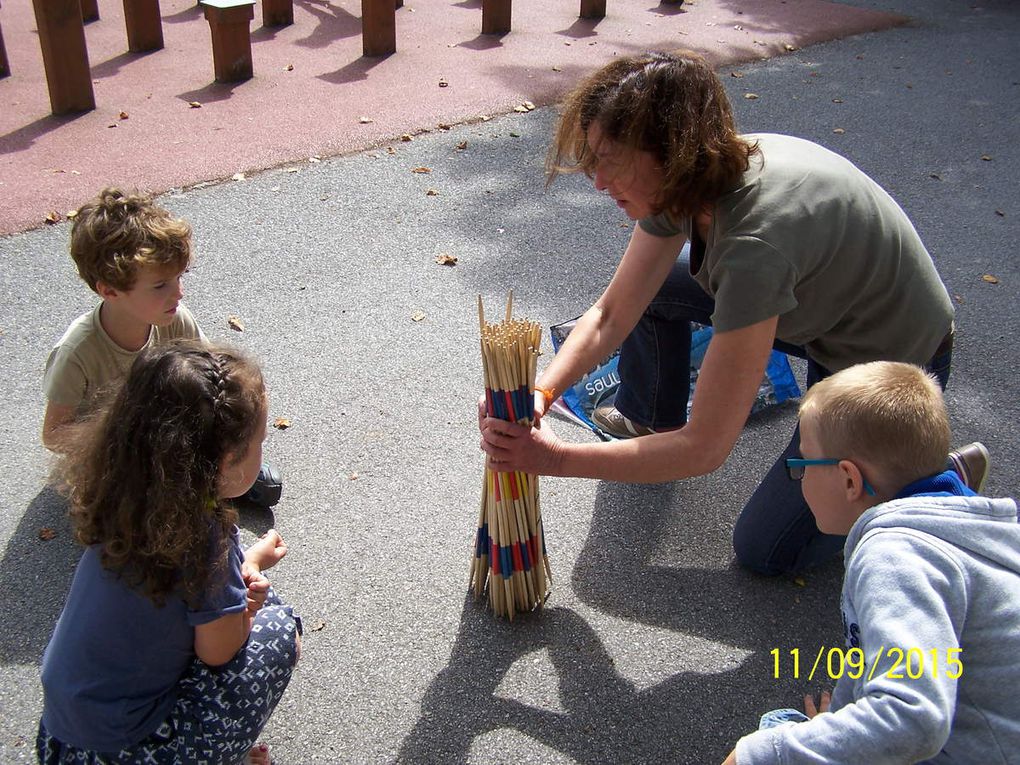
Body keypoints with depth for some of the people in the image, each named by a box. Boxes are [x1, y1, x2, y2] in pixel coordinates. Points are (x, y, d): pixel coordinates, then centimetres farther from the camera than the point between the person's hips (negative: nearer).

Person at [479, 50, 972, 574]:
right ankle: (651, 418, 28)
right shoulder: (688, 178, -15)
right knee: (644, 283, 2)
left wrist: (553, 458, -32)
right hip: (820, 308, 8)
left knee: (766, 549, -1)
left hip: (895, 365, -7)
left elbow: (705, 449, -36)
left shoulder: (753, 240, -40)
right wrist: (540, 393, -23)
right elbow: (610, 316, -7)